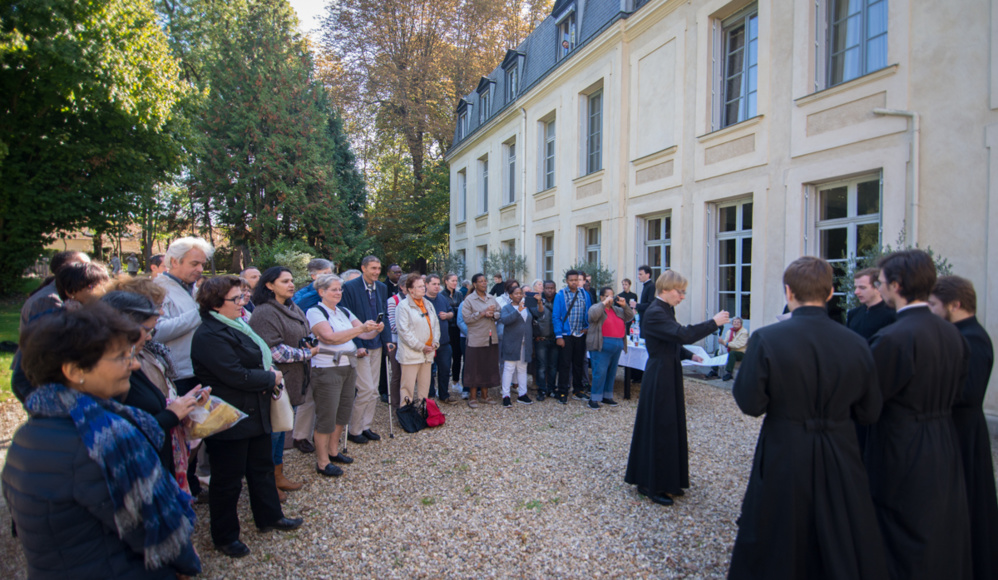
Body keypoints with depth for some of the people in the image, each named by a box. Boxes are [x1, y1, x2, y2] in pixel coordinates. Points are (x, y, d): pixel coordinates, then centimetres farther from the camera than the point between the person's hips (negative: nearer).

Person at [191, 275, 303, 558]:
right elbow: (236, 375, -28)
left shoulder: (236, 325, 10)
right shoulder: (209, 335, -22)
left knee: (263, 467, 21)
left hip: (255, 413, 10)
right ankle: (225, 537, 25)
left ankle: (269, 516, 38)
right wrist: (271, 378, -13)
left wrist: (268, 373, -4)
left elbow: (259, 357, 17)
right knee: (228, 480, 7)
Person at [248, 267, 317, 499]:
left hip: (292, 378, 8)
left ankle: (278, 475, 29)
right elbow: (273, 349, -22)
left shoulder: (293, 308, 11)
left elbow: (303, 336, 22)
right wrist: (305, 354, -15)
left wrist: (309, 346, 0)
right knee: (273, 430, 1)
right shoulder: (264, 313, -16)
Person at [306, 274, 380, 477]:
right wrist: (361, 328, -27)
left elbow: (364, 333, 7)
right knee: (326, 416, 1)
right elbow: (330, 337, -23)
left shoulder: (344, 312, 12)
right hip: (327, 370, -7)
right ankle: (322, 462, 13)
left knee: (343, 412, 14)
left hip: (349, 367, 7)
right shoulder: (315, 312, -9)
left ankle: (333, 451, 31)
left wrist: (374, 329, -16)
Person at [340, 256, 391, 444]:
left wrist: (387, 340, 1)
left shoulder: (382, 288, 8)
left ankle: (365, 427, 24)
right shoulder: (350, 287, -11)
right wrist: (357, 345, -19)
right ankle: (354, 430, 10)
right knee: (366, 389, -7)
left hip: (376, 344, 7)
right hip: (360, 345, -6)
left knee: (373, 390, 11)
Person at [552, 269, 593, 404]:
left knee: (579, 363, 13)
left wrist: (587, 327, -4)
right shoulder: (560, 295, -6)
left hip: (581, 335, 3)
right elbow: (556, 316, -8)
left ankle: (578, 390, 26)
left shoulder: (584, 294, 4)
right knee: (564, 364, 1)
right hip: (566, 335, -3)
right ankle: (562, 393, 9)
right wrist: (558, 336, -12)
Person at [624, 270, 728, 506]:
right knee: (658, 429, 0)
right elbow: (683, 335, -30)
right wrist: (713, 323, -21)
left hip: (669, 376, 10)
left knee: (672, 428, 16)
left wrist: (690, 355, 7)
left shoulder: (666, 310, 10)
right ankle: (651, 485, 14)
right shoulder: (655, 313, -20)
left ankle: (668, 481, 29)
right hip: (659, 379, -10)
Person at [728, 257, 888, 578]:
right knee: (845, 553, 22)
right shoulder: (856, 344, -7)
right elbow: (869, 413, 0)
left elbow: (751, 404, -16)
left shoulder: (766, 339, -18)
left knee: (775, 553, 17)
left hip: (784, 458, -3)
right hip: (840, 459, 3)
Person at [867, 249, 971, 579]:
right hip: (945, 450, 7)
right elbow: (957, 391, 11)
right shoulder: (952, 334, 1)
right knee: (943, 538, 23)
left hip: (903, 455, -7)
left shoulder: (892, 338, -25)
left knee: (907, 553, 8)